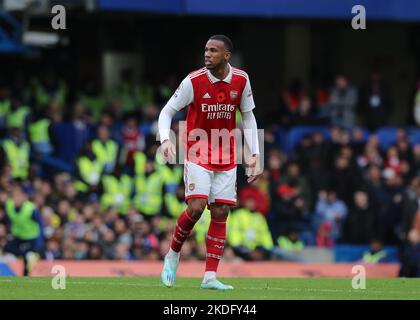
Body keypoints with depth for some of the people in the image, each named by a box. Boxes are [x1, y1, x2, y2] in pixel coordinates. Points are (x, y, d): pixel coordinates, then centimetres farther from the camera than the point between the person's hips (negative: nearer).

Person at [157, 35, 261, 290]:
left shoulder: (241, 80, -3)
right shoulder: (193, 81, -12)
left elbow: (248, 116, 8)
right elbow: (167, 111, -6)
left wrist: (254, 155, 1)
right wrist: (166, 139, -25)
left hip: (227, 159, 3)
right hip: (197, 154, -3)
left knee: (220, 214, 0)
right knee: (196, 207, -18)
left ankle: (210, 276, 2)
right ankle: (173, 255, 6)